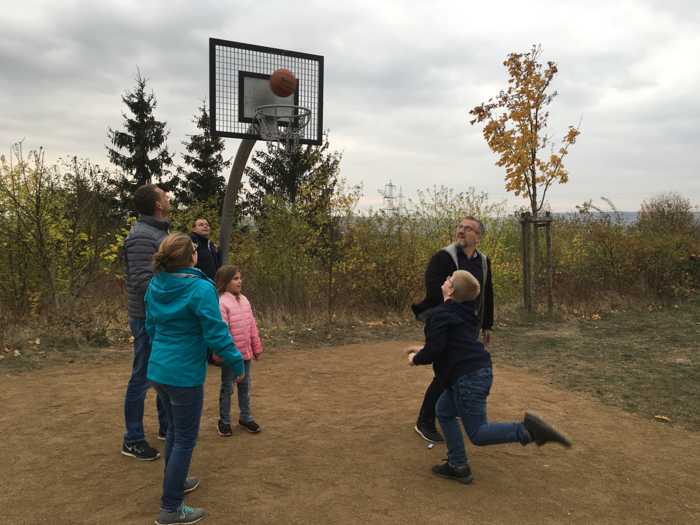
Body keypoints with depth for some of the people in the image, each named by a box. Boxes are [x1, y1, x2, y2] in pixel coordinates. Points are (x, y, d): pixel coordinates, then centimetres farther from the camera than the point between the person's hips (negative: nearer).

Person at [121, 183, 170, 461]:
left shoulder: (158, 233, 13)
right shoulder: (142, 236, -18)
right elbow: (142, 281, -25)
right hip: (149, 317, -10)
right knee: (143, 377, 1)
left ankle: (166, 426, 33)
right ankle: (133, 440, 14)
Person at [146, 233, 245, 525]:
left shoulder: (155, 286, 2)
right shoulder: (200, 289, -21)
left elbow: (150, 327, 14)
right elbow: (217, 334, -20)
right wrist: (237, 364, -8)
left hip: (159, 370, 8)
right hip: (185, 375, -8)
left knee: (175, 429, 25)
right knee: (185, 439, 5)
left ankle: (175, 481, 41)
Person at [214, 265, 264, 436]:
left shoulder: (244, 300, 7)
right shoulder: (221, 302, -16)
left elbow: (252, 325, 11)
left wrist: (256, 347, 14)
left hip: (245, 352, 7)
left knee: (245, 386, 16)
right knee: (227, 387, 8)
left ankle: (245, 417, 30)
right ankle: (224, 421, 21)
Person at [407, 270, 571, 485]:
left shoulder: (440, 314, -13)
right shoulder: (462, 312, 16)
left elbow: (435, 350, -21)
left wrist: (416, 359, -1)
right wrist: (422, 350, 30)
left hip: (467, 378, -10)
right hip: (480, 372, 10)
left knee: (478, 434, -1)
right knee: (444, 411, 20)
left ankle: (527, 429, -14)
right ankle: (457, 466, 20)